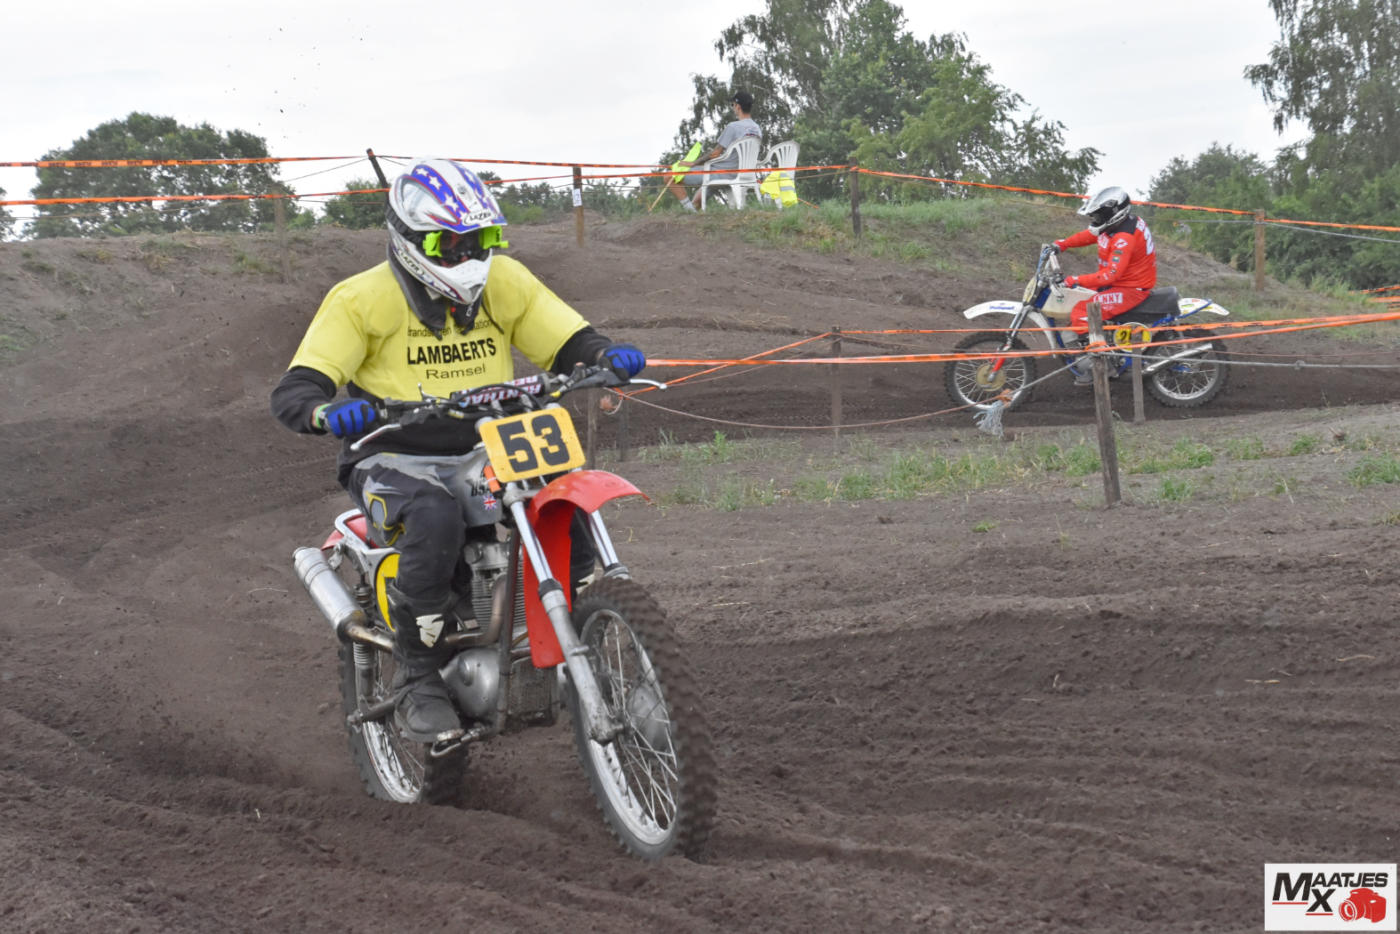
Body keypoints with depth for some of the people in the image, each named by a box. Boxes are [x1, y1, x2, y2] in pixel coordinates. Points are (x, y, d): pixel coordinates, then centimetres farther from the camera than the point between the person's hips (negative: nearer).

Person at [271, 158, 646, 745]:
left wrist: (606, 357, -20)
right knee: (437, 521, -38)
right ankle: (416, 680, -25)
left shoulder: (505, 283, 6)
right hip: (393, 462, -5)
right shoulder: (363, 300, -8)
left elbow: (570, 342, 5)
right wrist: (327, 412, -37)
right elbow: (292, 390, -13)